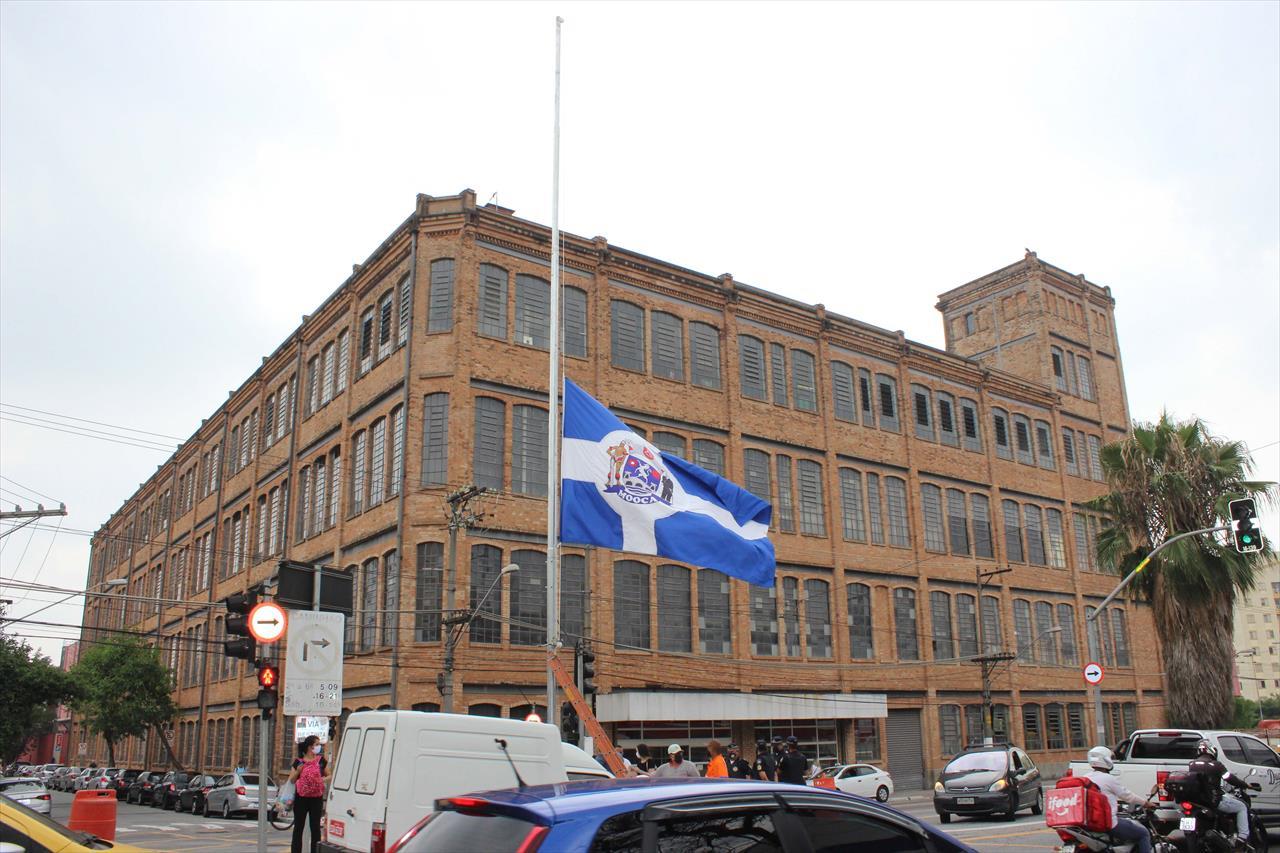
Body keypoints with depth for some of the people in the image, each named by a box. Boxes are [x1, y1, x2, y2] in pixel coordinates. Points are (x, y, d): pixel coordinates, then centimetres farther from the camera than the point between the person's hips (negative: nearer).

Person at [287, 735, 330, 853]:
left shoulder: (321, 760, 4)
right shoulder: (299, 761, 1)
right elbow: (291, 780, 6)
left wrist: (323, 779, -11)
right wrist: (298, 770, -11)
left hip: (316, 798, 1)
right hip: (301, 798, -1)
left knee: (315, 827, 5)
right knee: (298, 827, 6)